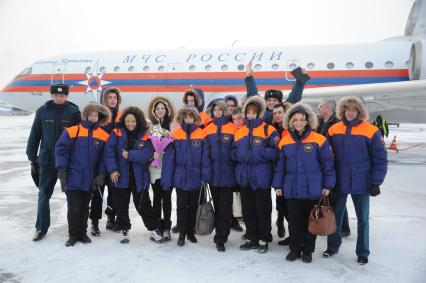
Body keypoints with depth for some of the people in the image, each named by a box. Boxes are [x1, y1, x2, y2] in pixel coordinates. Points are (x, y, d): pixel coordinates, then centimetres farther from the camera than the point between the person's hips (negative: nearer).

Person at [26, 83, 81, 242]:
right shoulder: (42, 111, 0)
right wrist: (32, 156, 5)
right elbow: (35, 134, 6)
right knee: (44, 195, 6)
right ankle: (41, 228, 18)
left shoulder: (74, 112, -3)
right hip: (47, 160, 1)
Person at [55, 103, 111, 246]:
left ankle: (82, 233, 28)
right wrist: (61, 169, -12)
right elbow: (61, 149, -6)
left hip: (90, 180, 3)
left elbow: (104, 157, 3)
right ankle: (73, 235, 17)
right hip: (73, 179, -2)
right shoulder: (72, 131, -7)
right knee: (74, 208, 2)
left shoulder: (103, 136, 0)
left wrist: (101, 174, -3)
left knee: (84, 207, 15)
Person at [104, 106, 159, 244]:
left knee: (143, 205, 7)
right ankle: (124, 231, 27)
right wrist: (112, 170, -17)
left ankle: (153, 229, 22)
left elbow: (146, 155, -15)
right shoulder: (117, 134, -1)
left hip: (139, 178, -1)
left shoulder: (145, 137, -2)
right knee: (121, 206, 12)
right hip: (120, 177, 1)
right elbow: (109, 151, -9)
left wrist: (129, 154, -19)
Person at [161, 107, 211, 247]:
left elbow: (205, 158, -4)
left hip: (196, 178, 1)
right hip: (180, 178, -1)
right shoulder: (175, 135, -5)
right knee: (182, 206, 9)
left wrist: (206, 176, -10)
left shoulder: (201, 135, -5)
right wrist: (166, 180, -7)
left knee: (193, 206, 14)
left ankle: (191, 231, 31)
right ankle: (182, 234, 23)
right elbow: (168, 159, -5)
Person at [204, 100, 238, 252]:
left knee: (225, 206, -1)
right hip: (213, 173, 3)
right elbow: (205, 151, 8)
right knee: (217, 205, 13)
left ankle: (220, 238, 5)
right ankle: (221, 234, 27)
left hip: (227, 174, -3)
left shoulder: (232, 128, -3)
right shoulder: (208, 129, 7)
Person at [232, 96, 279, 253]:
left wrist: (261, 152, -24)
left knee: (263, 209, 6)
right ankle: (251, 239, 27)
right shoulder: (240, 131, 10)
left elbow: (275, 152, -12)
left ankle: (263, 240, 19)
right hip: (244, 176, 5)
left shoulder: (268, 130, -6)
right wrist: (236, 154, -5)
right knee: (247, 209, 13)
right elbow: (234, 152, 16)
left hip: (261, 177, -5)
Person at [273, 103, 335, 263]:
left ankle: (308, 250, 25)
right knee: (294, 220, 9)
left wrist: (328, 185, -5)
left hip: (313, 189, -2)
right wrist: (278, 185, 4)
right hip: (292, 189, 2)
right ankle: (295, 248, 25)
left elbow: (328, 164, -3)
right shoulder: (285, 141, 2)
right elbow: (280, 165, 7)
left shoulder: (319, 140, -6)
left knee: (310, 220, 9)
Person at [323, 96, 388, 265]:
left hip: (361, 183, -2)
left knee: (362, 219, 10)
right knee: (335, 215, 13)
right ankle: (332, 246, 31)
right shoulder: (334, 130, -1)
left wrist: (376, 182, -10)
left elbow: (380, 159, -7)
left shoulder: (371, 131, -9)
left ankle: (362, 252, 26)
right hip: (339, 182, 2)